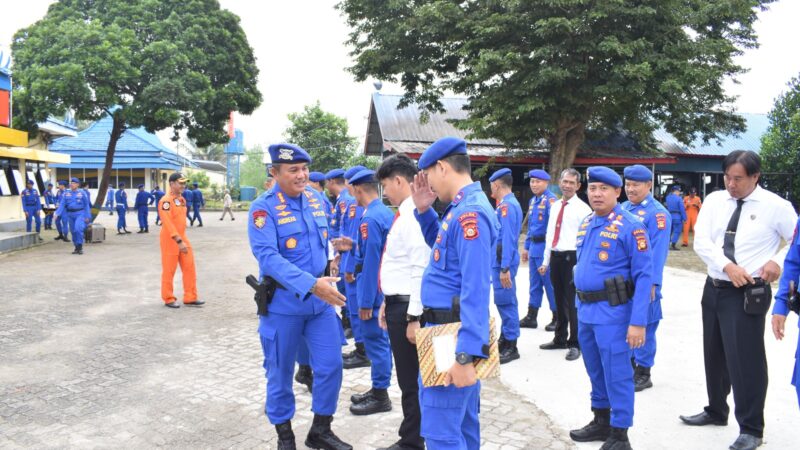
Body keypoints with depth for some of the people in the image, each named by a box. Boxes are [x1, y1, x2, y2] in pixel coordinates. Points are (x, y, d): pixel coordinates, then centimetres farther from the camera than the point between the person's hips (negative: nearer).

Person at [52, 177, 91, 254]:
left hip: (80, 214, -4)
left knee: (78, 229, -22)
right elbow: (62, 205, 2)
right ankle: (76, 248, 20)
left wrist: (87, 216, -1)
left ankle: (80, 246, -12)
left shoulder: (82, 193, -1)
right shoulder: (66, 194, 7)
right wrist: (57, 214, -11)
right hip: (70, 214, 4)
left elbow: (86, 205, 1)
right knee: (73, 231, 8)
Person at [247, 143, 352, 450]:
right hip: (283, 303, -5)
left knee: (331, 366, 6)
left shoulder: (317, 199, 3)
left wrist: (329, 267, 12)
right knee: (280, 373, 10)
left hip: (321, 301, 5)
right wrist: (311, 284, -36)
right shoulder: (263, 208, -15)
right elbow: (268, 256, -28)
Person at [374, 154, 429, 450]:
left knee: (411, 380, 4)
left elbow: (421, 270, -23)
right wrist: (387, 303, 21)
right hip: (397, 303, 10)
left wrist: (413, 317, -23)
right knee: (407, 378, 19)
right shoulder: (403, 214, 13)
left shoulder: (414, 216, -19)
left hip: (407, 307, -10)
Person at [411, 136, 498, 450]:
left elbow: (476, 291, -27)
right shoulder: (463, 207, 10)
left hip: (451, 335, -10)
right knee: (462, 422, 21)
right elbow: (440, 246, 29)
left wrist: (466, 356, -29)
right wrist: (423, 210, 12)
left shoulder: (470, 213, -21)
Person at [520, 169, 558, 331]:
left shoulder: (550, 199, -11)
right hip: (534, 247, 8)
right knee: (534, 283, 13)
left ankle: (557, 318, 9)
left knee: (550, 283, -1)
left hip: (545, 248, -8)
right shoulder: (532, 201, 15)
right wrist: (527, 247, 21)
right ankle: (531, 317, 20)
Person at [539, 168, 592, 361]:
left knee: (572, 302, -1)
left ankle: (575, 344, 12)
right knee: (559, 300, 17)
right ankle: (560, 339, 31)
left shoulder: (582, 208, -8)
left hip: (572, 258, -7)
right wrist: (545, 262, 15)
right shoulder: (555, 206, 13)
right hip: (555, 257, 7)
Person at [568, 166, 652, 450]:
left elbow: (644, 276, -15)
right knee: (596, 371, 19)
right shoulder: (586, 224, 10)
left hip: (612, 312, -7)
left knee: (616, 374, 1)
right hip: (585, 310, 7)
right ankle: (601, 422, 36)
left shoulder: (630, 226, -13)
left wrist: (638, 322, -19)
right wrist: (581, 305, 17)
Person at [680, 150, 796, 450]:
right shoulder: (714, 201, 3)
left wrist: (778, 261, -13)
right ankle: (716, 411, 37)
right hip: (714, 288, 5)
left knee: (746, 359, -5)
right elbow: (701, 241, -5)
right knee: (714, 355, 18)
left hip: (748, 293, -5)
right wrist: (727, 265, -18)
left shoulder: (775, 206, -7)